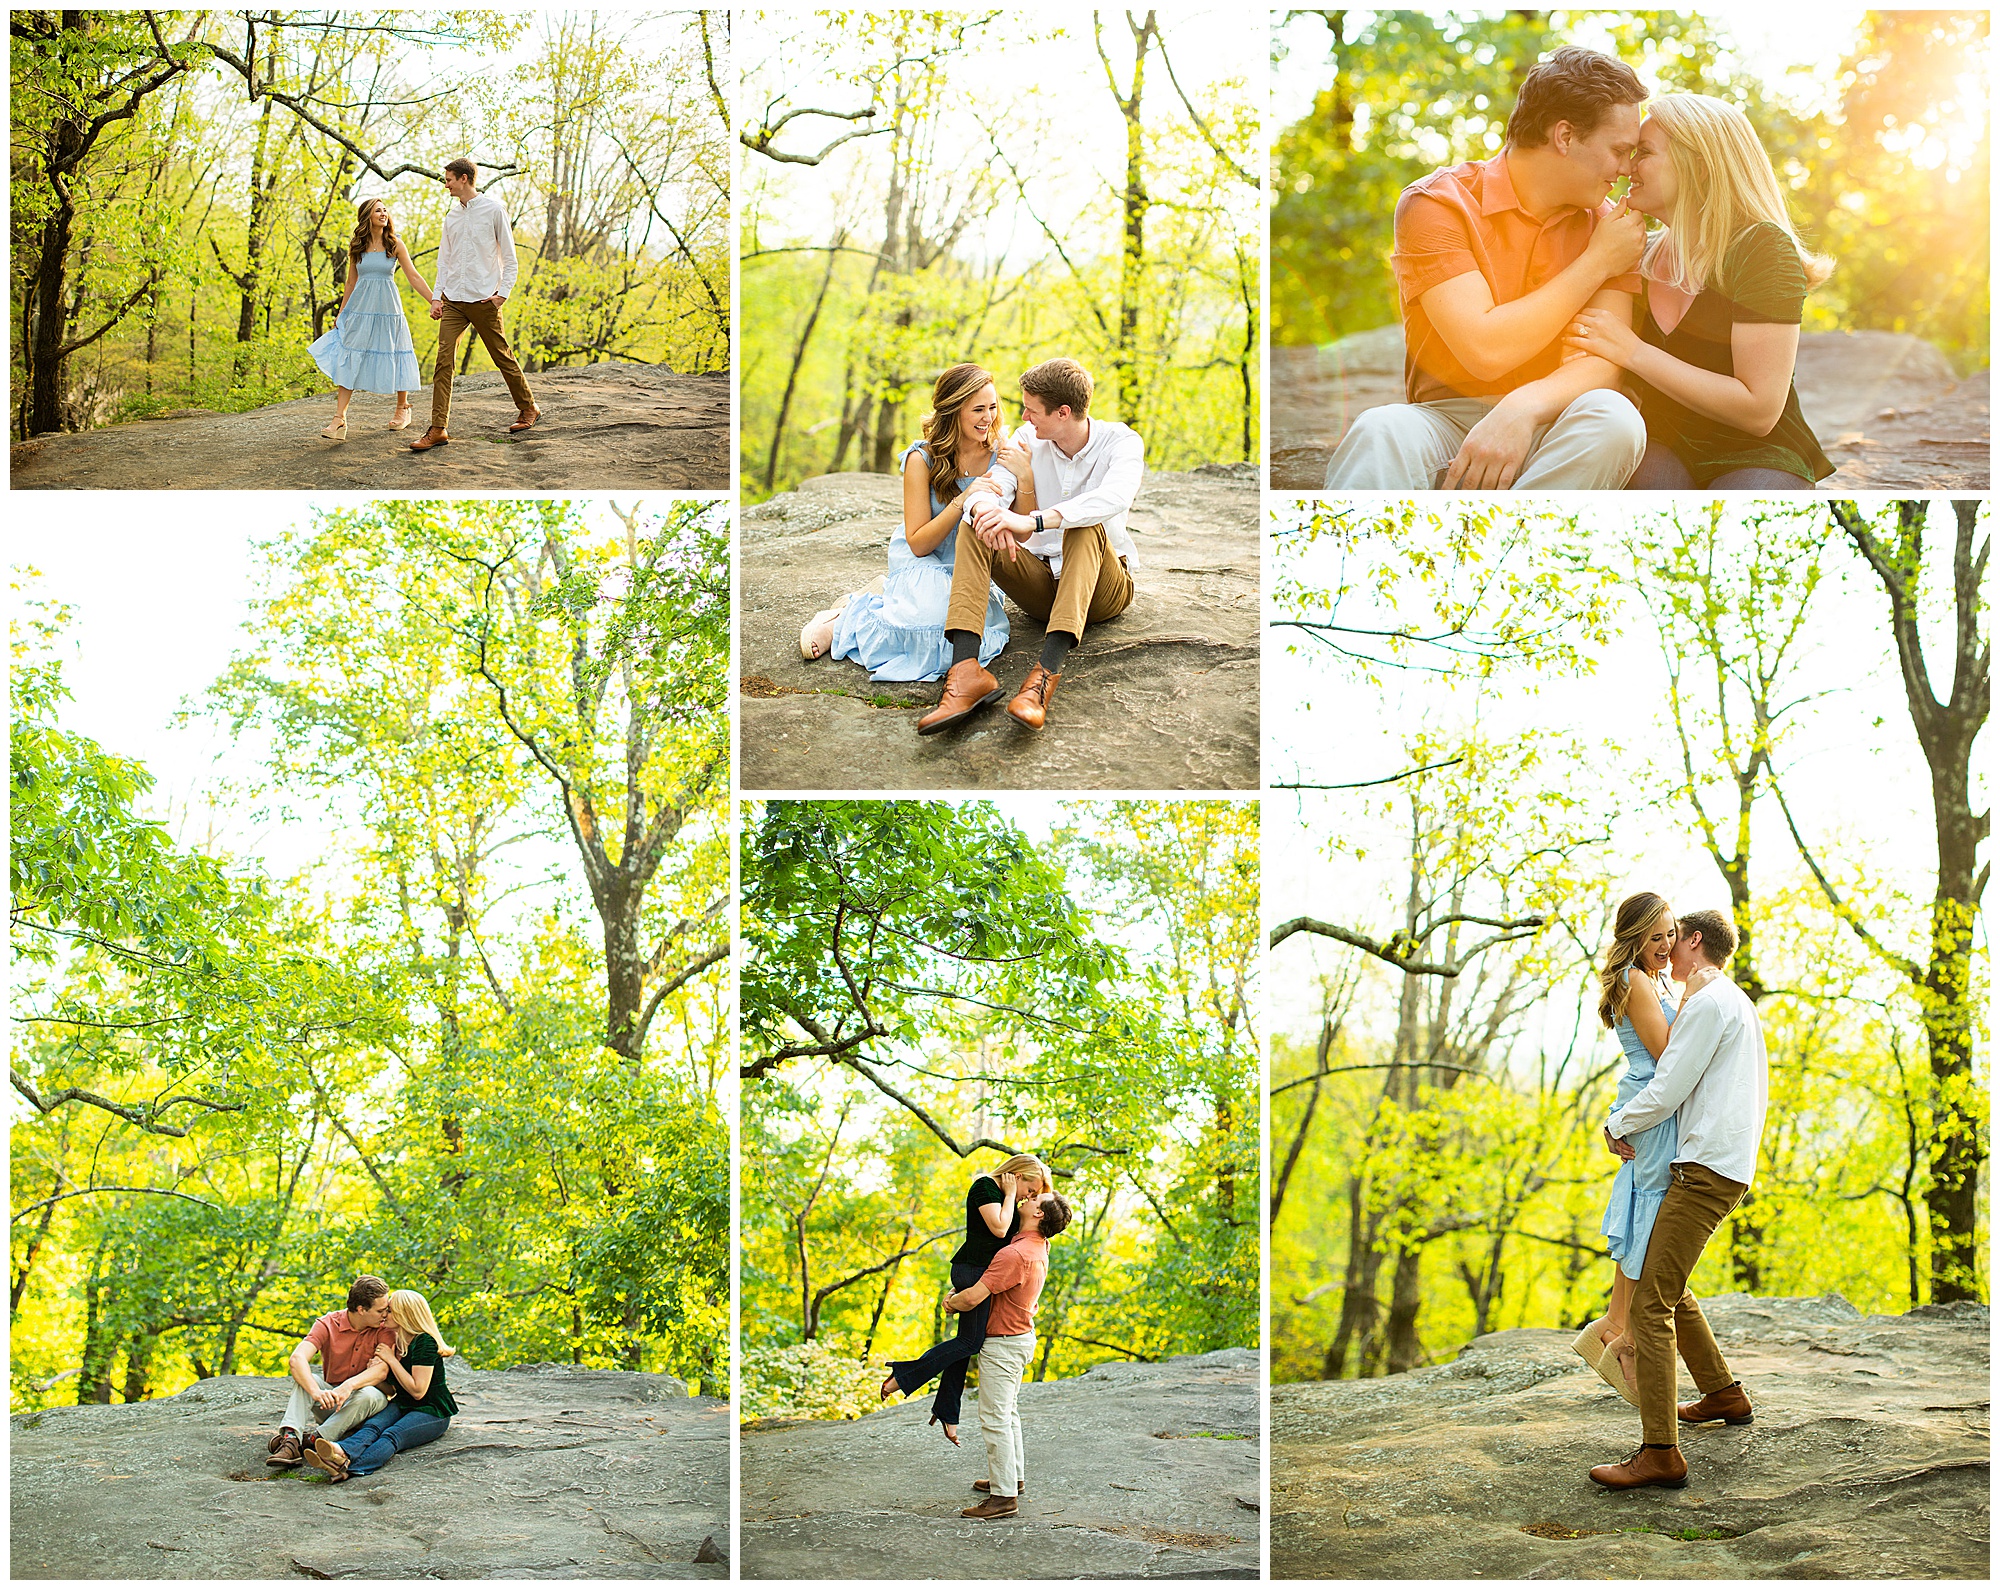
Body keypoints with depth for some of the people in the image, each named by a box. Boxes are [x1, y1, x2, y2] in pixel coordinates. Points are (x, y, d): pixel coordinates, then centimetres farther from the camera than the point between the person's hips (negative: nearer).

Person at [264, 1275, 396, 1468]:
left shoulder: (385, 1328, -7)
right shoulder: (328, 1324, -8)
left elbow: (382, 1371, -21)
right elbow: (296, 1359, -24)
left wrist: (349, 1385, -41)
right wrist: (316, 1392, -43)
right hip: (331, 1401, 1)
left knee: (368, 1394, -34)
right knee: (304, 1377, -25)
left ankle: (312, 1438, -39)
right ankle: (291, 1437, -45)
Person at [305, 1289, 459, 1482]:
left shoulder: (425, 1342, -14)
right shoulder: (396, 1340, 12)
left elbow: (418, 1391, -20)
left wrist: (391, 1360, -14)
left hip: (432, 1412, -7)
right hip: (402, 1405, 7)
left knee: (392, 1435, -35)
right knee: (372, 1426, -27)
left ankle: (349, 1469, -64)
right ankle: (342, 1453, -61)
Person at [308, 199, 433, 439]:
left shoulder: (395, 245, 0)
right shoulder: (356, 247, 6)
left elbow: (413, 277, 0)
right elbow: (351, 283, 13)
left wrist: (434, 301, -8)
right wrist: (340, 315, 13)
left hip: (388, 308, -1)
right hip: (360, 308, 1)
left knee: (394, 358, 6)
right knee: (349, 361, -7)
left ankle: (402, 409, 29)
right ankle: (339, 419, -10)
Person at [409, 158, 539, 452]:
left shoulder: (494, 209, -1)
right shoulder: (452, 217, 14)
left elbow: (509, 258, -1)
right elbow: (444, 260, 18)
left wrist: (503, 293, -10)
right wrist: (437, 297, 7)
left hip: (483, 299, -4)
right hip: (453, 300, 4)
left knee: (503, 357, 5)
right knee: (444, 359, -7)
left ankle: (528, 409, 27)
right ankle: (437, 429, -10)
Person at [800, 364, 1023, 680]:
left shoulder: (1002, 453, -5)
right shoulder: (922, 460, -12)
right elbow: (918, 544, -14)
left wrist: (1024, 478, -20)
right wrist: (962, 501, -26)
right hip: (924, 567, -3)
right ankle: (843, 621, -7)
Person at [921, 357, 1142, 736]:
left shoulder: (1121, 442, -11)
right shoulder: (1029, 439, 2)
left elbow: (1115, 498, -33)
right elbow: (987, 489, -12)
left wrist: (1033, 522, -45)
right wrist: (988, 510, -39)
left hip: (1102, 590, -4)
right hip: (1042, 583, 4)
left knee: (1084, 528, -34)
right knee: (974, 528, -19)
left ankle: (1046, 674, -53)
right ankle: (966, 670, -42)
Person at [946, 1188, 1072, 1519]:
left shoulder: (1015, 1254, -29)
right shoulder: (1039, 1246, 1)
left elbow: (973, 1298, -30)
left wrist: (951, 1302, -6)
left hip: (1003, 1344, -10)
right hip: (1020, 1335, 10)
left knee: (995, 1419, -8)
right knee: (1007, 1412, 23)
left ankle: (1004, 1496, -7)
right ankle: (1013, 1477, 34)